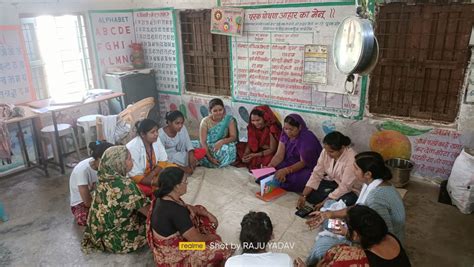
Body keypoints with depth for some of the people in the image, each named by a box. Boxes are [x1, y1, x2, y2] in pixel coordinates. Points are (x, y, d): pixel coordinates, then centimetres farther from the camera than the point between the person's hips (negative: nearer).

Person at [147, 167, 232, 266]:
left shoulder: (164, 197, -8)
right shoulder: (176, 211, -35)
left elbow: (186, 207, 12)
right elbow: (196, 239, -27)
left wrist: (208, 214, 3)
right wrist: (213, 237, -7)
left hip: (170, 239, 9)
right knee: (220, 251, -8)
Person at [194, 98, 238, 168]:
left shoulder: (229, 119, -7)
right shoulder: (205, 121, -10)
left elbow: (233, 137, -11)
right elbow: (202, 141, -16)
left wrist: (222, 141, -32)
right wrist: (210, 157, -29)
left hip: (222, 147, 1)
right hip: (208, 148, -1)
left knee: (230, 148, -34)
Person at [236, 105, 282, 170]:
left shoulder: (272, 128, -25)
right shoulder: (252, 127, -8)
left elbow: (272, 150, -20)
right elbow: (249, 144, -1)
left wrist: (255, 155, -28)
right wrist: (245, 155, -21)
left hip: (269, 154, -5)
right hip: (257, 150, 6)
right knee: (238, 147, -8)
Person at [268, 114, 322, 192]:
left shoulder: (307, 138, -24)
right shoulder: (285, 134, -6)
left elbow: (303, 162, -24)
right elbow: (279, 155, -9)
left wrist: (286, 171, -38)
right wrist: (269, 167, -27)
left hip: (307, 168, -5)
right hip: (291, 163, 6)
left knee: (294, 179, -33)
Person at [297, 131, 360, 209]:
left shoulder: (351, 159, -31)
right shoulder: (326, 152, -14)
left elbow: (345, 186, -29)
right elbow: (316, 174, -12)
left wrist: (324, 202, -29)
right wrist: (303, 195, -21)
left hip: (349, 189, -4)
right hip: (331, 182, 5)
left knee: (348, 200, -36)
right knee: (309, 194, -14)